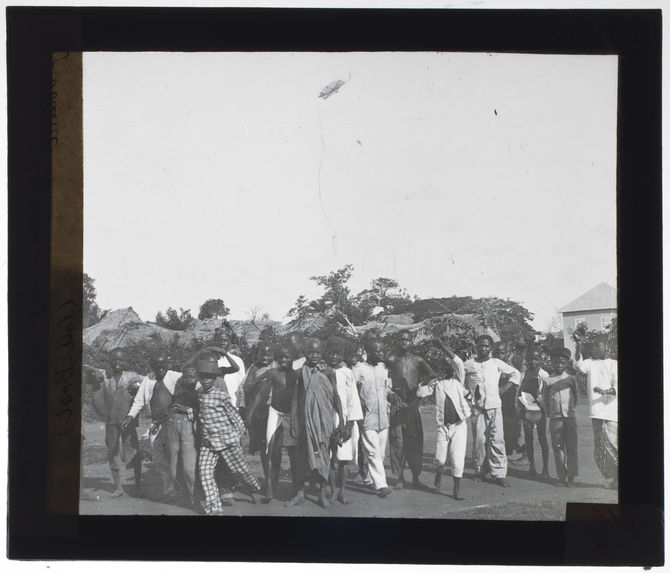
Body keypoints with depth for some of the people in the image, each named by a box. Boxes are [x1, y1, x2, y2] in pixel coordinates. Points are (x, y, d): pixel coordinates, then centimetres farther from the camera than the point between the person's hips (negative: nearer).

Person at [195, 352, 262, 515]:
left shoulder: (221, 394, -13)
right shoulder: (200, 393, 6)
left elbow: (233, 414, -6)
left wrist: (239, 431, 0)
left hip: (227, 440, -5)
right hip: (207, 442, 5)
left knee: (239, 469, 8)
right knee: (205, 472, -9)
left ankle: (255, 488, 40)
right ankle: (214, 509, -4)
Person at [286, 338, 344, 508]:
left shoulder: (328, 371, -1)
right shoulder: (301, 373, 3)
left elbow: (335, 396, 1)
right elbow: (295, 398, 6)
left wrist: (341, 419, -1)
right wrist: (293, 422, 2)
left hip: (324, 419, -1)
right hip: (305, 418, 1)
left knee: (323, 453, 3)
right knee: (302, 454, 4)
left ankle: (322, 493, 13)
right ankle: (300, 492, 14)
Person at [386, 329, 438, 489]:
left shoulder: (417, 361, 7)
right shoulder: (390, 360, 1)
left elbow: (432, 377, 14)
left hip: (413, 405, 2)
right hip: (396, 405, -2)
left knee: (415, 441, 3)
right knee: (397, 442, -1)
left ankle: (415, 477, 14)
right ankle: (400, 478, 9)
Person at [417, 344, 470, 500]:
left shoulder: (457, 380, 3)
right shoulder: (436, 383, 7)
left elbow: (460, 365, -16)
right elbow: (420, 393, 1)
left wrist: (446, 349, -25)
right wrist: (427, 382, -11)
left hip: (459, 425, -1)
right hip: (443, 426, 1)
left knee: (458, 459, -5)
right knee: (440, 459, 0)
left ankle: (457, 490, 7)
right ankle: (439, 472, 34)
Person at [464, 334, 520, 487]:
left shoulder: (497, 363, 9)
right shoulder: (468, 365, 5)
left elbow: (515, 372, 21)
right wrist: (468, 394, 6)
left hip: (494, 406, 1)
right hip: (477, 407, 0)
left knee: (497, 440, -6)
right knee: (479, 440, -3)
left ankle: (499, 473, -3)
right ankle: (480, 471, 11)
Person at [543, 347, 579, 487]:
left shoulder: (571, 379, 6)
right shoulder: (548, 380, 5)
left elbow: (575, 397, 14)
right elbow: (546, 400, 10)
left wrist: (570, 410, 8)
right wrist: (549, 414, 4)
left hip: (570, 417, 0)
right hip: (555, 418, 0)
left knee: (571, 447, -2)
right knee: (558, 447, 1)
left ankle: (571, 476, 3)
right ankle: (562, 476, 8)